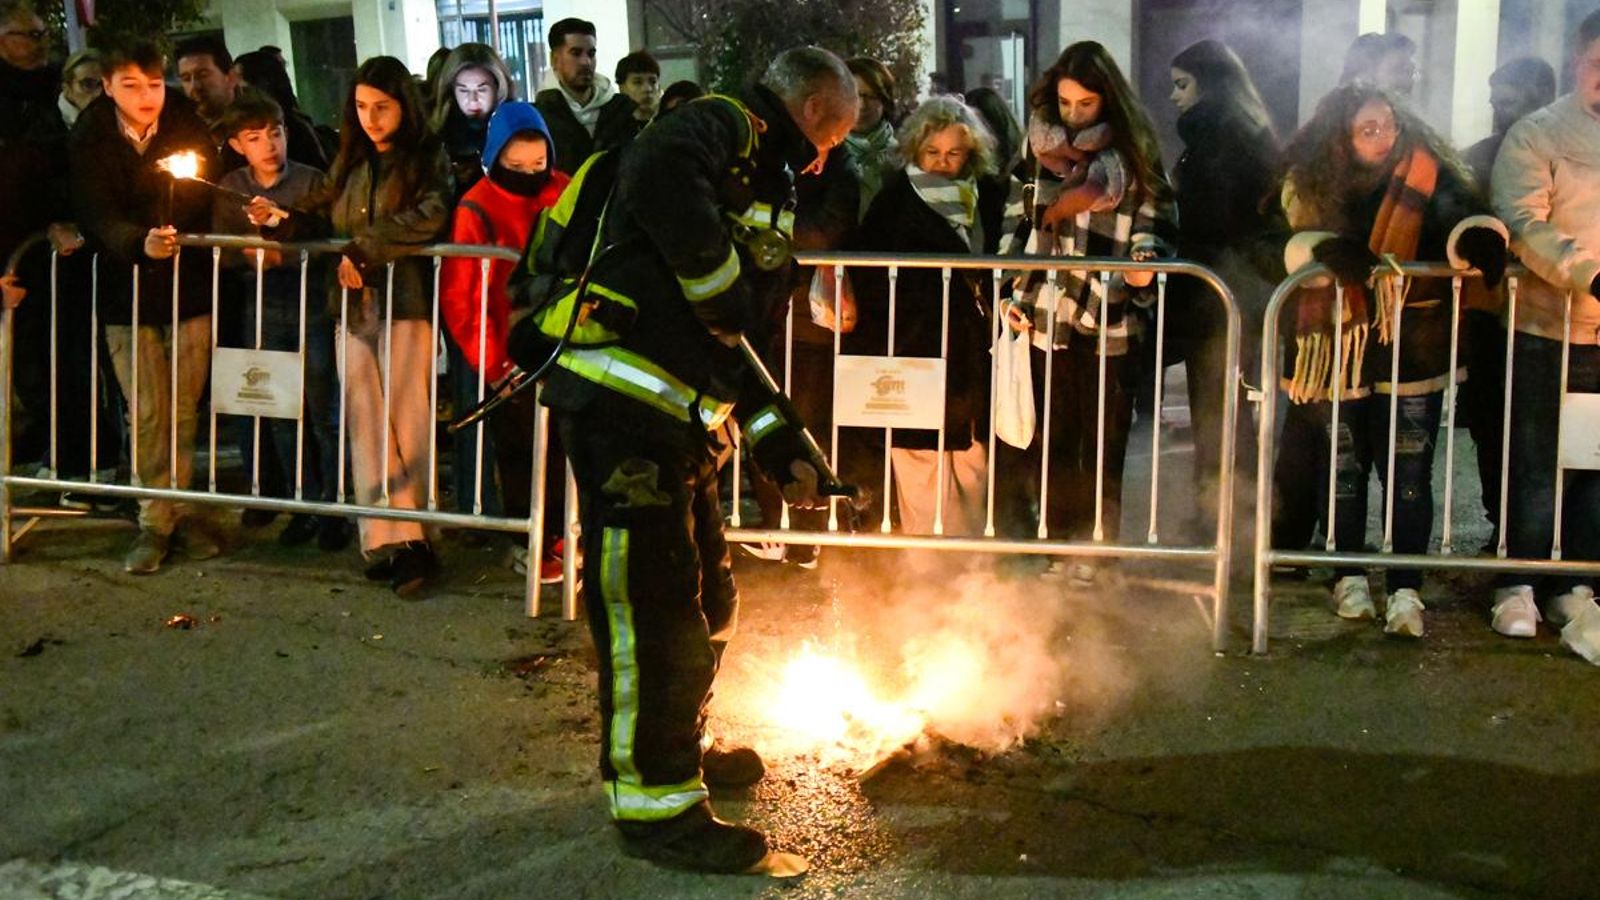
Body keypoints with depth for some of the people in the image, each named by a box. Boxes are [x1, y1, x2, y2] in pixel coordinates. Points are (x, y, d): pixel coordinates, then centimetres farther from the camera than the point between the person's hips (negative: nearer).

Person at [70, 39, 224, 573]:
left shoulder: (188, 125, -4)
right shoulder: (89, 141, -7)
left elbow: (206, 204, 1)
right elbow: (99, 216, -18)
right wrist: (141, 243, -36)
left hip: (188, 286, 1)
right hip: (127, 292, -1)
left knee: (184, 409, 5)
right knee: (146, 413, 1)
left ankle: (179, 509, 19)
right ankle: (156, 522, 12)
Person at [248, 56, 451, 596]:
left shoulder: (428, 158, 1)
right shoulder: (350, 163, 19)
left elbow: (427, 218, -15)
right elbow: (327, 223, 22)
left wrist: (362, 249, -15)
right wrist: (283, 221, 3)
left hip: (406, 305, -5)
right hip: (354, 307, 5)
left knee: (406, 424, -7)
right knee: (366, 426, -1)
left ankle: (399, 539, -4)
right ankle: (395, 542, -2)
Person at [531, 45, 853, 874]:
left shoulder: (755, 182, 24)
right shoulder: (722, 129, -6)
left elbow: (726, 341, 27)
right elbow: (657, 175, -33)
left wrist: (782, 448, 23)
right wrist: (725, 285, -20)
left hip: (669, 418, 10)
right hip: (622, 407, -10)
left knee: (705, 601, 21)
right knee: (651, 605, -4)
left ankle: (679, 750, 39)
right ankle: (656, 804, 5)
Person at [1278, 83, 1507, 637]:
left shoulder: (1426, 176, -8)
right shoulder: (1313, 185, -3)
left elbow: (1459, 216, -20)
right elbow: (1289, 241, -10)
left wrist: (1478, 239, -42)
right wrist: (1326, 249, -31)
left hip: (1411, 350, -1)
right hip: (1339, 351, 2)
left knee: (1409, 472, 0)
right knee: (1345, 466, 13)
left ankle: (1406, 590, 6)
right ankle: (1350, 576, 27)